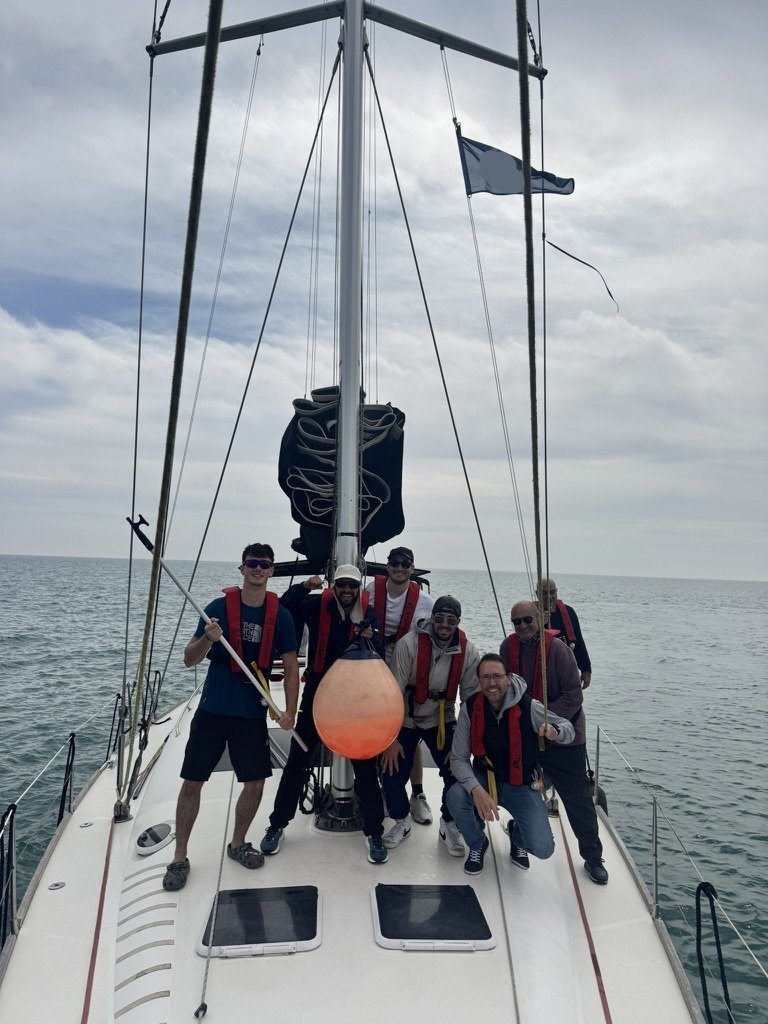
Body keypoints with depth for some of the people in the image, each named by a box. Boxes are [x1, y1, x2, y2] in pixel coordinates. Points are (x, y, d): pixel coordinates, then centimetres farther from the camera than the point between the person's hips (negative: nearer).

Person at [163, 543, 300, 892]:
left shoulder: (281, 616, -2)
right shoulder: (218, 608, -6)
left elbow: (291, 668, 1)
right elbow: (189, 659, -3)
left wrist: (290, 710, -11)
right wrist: (207, 639, -24)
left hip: (253, 714, 1)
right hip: (212, 709, -1)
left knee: (255, 784, 7)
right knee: (192, 782, 4)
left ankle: (237, 844, 32)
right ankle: (179, 858, 22)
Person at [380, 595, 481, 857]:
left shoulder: (468, 652, -16)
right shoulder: (409, 643, -24)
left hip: (442, 720, 2)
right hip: (405, 720, -1)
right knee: (392, 775, -5)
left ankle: (449, 825, 19)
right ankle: (401, 822, 25)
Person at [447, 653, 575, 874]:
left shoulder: (528, 706, -19)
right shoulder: (470, 708, -16)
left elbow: (568, 729, -6)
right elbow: (458, 758, -14)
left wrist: (554, 731, -31)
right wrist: (476, 789, -33)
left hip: (522, 785, -1)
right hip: (484, 779, 1)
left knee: (543, 849, -16)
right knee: (455, 797, -29)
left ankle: (517, 833, 23)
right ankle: (477, 845, 5)